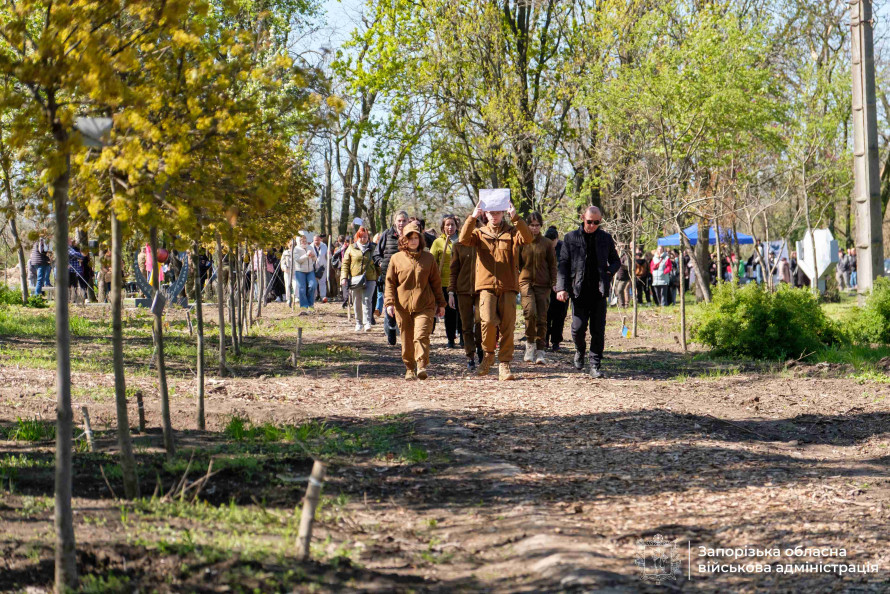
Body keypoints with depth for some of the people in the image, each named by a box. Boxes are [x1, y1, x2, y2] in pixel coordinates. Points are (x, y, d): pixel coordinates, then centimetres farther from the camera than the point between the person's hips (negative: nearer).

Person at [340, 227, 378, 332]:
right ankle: (359, 323, 21)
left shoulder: (373, 248, 9)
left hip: (370, 279, -2)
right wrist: (344, 277, -1)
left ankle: (367, 323, -17)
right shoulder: (351, 249, 10)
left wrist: (378, 277, 6)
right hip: (355, 279, 2)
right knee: (357, 301, 9)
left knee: (367, 300, -13)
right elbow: (345, 264, 9)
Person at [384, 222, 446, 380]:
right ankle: (409, 368, 19)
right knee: (407, 340, 6)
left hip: (424, 306, -1)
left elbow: (436, 282, 14)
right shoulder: (396, 259, 8)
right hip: (403, 307, 1)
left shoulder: (428, 258, 9)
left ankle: (422, 366, -21)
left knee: (421, 335, -17)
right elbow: (390, 283, 8)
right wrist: (389, 302, -3)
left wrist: (441, 303, 14)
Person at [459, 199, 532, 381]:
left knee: (507, 326, -1)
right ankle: (488, 354, 6)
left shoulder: (511, 232, 10)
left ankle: (504, 364, 7)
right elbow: (464, 239, -7)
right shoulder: (480, 233, 13)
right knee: (488, 320, -18)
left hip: (508, 286, 0)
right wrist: (472, 218, -19)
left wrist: (515, 218, -21)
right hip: (487, 285, 0)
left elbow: (527, 238, -11)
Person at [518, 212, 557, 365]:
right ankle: (530, 343, -3)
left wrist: (554, 284, 0)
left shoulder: (547, 243, 7)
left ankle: (540, 351, 5)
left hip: (543, 284, 1)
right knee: (530, 312, -21)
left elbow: (552, 265, 9)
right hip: (525, 282, -1)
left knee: (542, 318, -1)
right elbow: (516, 263, 12)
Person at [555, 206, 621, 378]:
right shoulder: (571, 238, 5)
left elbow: (616, 261, 19)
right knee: (578, 328, -7)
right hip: (579, 291, -1)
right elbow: (563, 264, 4)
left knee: (598, 330, -2)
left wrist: (609, 271, -4)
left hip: (599, 291, 1)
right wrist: (561, 288, -7)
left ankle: (595, 365, 4)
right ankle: (580, 350, 24)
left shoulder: (606, 238, 10)